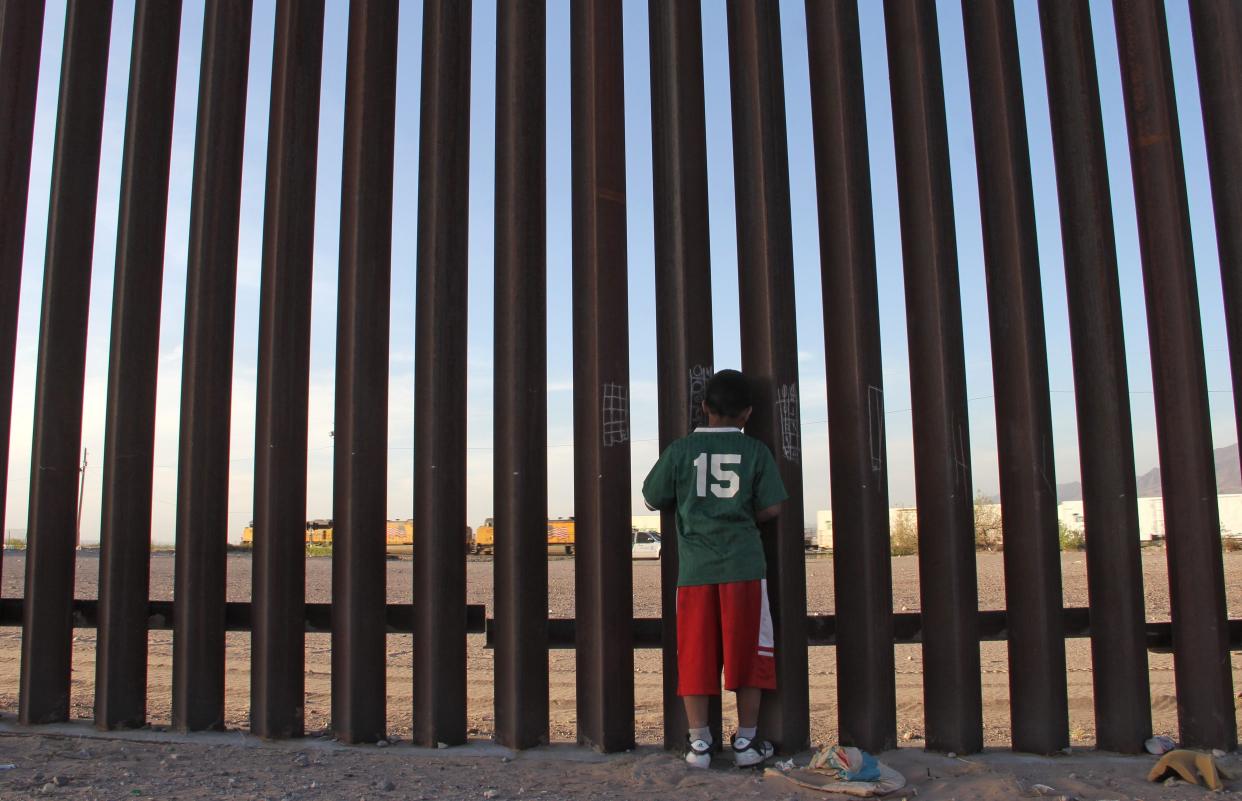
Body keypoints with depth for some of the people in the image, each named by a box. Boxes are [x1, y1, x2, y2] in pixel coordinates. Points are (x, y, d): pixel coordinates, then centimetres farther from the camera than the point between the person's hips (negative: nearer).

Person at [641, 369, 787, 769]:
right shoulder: (756, 451, 1)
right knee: (747, 653, 9)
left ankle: (698, 741, 11)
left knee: (695, 655, 6)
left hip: (695, 568, 1)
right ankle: (747, 740, 15)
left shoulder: (681, 449, 2)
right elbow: (771, 507, -1)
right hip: (744, 566, 0)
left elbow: (653, 498, 9)